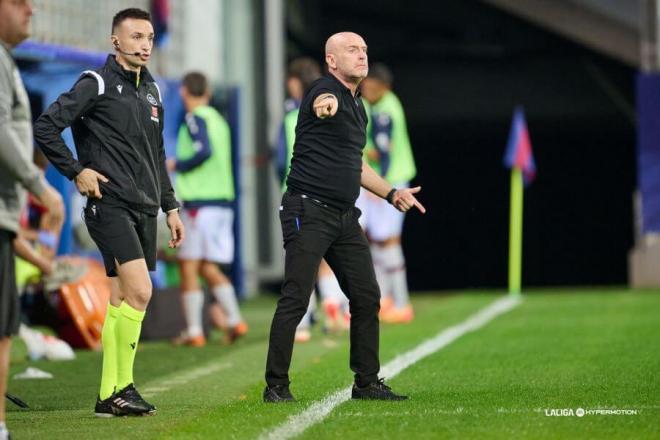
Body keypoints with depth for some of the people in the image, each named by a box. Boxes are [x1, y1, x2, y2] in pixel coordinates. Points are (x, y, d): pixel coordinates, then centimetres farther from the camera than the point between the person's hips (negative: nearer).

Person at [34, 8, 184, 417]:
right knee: (139, 292, -17)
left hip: (144, 210, 7)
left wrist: (170, 206, 21)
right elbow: (45, 127, -11)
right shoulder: (96, 84, -6)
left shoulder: (152, 91, 17)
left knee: (123, 301, 6)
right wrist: (77, 171, -11)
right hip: (110, 205, -7)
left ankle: (109, 394, 9)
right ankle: (121, 387, -11)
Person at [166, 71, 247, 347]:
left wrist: (177, 165, -8)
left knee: (189, 266, -3)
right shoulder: (218, 119, 16)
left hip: (199, 201, -8)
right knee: (209, 267, 12)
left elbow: (204, 151, -22)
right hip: (223, 200, 8)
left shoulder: (195, 118, -7)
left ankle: (194, 331, -5)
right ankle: (234, 319, -1)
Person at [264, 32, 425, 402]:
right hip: (309, 213, -9)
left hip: (345, 217, 9)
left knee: (367, 297, 8)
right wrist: (326, 105, -63)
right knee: (295, 300, -9)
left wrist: (391, 193, 29)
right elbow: (322, 104, -39)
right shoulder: (326, 91, -10)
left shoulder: (358, 107, 17)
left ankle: (367, 382, 17)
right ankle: (276, 386, -2)